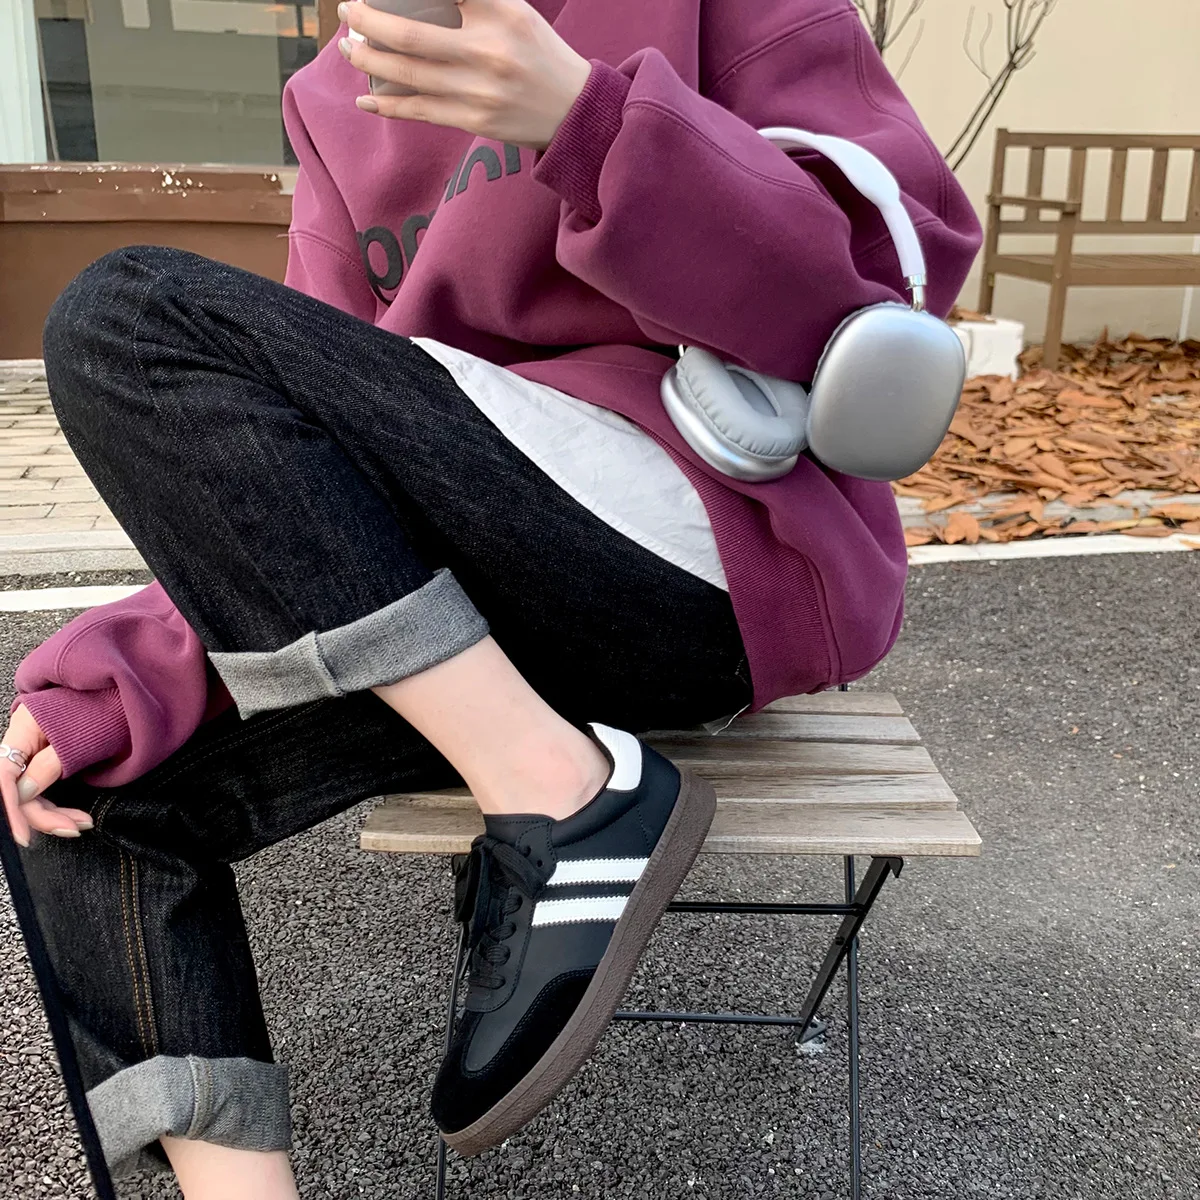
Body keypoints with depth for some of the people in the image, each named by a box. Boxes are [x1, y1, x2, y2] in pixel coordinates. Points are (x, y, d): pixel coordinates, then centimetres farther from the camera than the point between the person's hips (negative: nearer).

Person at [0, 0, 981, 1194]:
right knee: (96, 797, -2)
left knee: (127, 320, -14)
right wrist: (121, 681, -3)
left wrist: (587, 118, -21)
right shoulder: (342, 102, 17)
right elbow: (282, 481, 11)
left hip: (706, 551, -6)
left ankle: (558, 800, -17)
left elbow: (892, 279, -8)